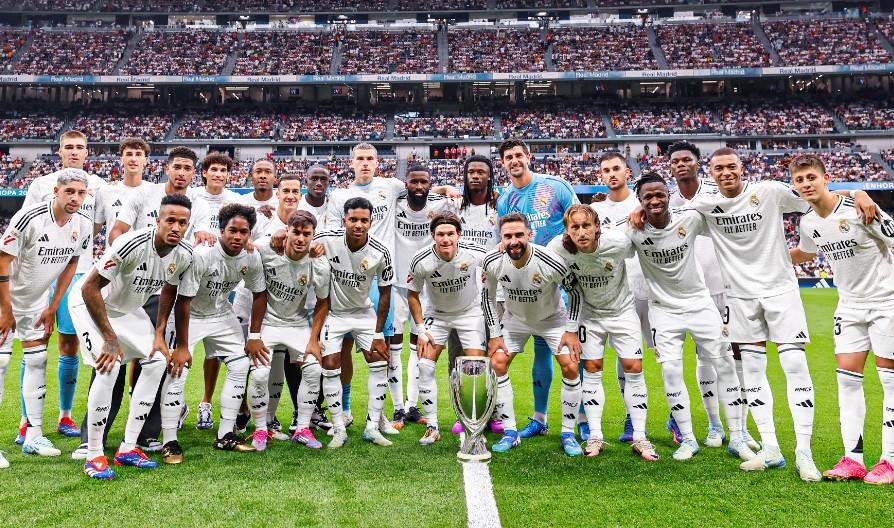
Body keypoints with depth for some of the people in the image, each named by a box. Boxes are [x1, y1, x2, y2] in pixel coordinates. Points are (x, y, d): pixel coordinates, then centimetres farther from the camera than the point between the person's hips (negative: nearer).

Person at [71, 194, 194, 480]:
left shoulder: (184, 255, -15)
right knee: (108, 368, -22)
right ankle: (94, 455, -6)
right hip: (90, 303, -6)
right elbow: (90, 288, -28)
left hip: (128, 308, 7)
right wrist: (109, 337, -25)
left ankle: (128, 448, 7)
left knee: (157, 362, -2)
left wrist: (159, 333, -1)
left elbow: (169, 289, 5)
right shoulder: (132, 244, -34)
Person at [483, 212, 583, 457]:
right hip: (514, 319, 2)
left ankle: (568, 433, 5)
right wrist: (494, 334, -7)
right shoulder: (493, 262, -25)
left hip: (552, 318, -2)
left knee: (571, 367, -13)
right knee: (497, 364, -9)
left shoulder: (550, 262, -32)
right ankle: (510, 432, 4)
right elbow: (488, 296, -6)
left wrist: (571, 330, -14)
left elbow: (575, 292, -15)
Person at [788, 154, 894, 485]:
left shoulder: (859, 209, -18)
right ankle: (853, 459, 7)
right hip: (850, 305, 6)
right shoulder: (808, 224, 1)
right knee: (847, 377, 2)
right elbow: (806, 253, 22)